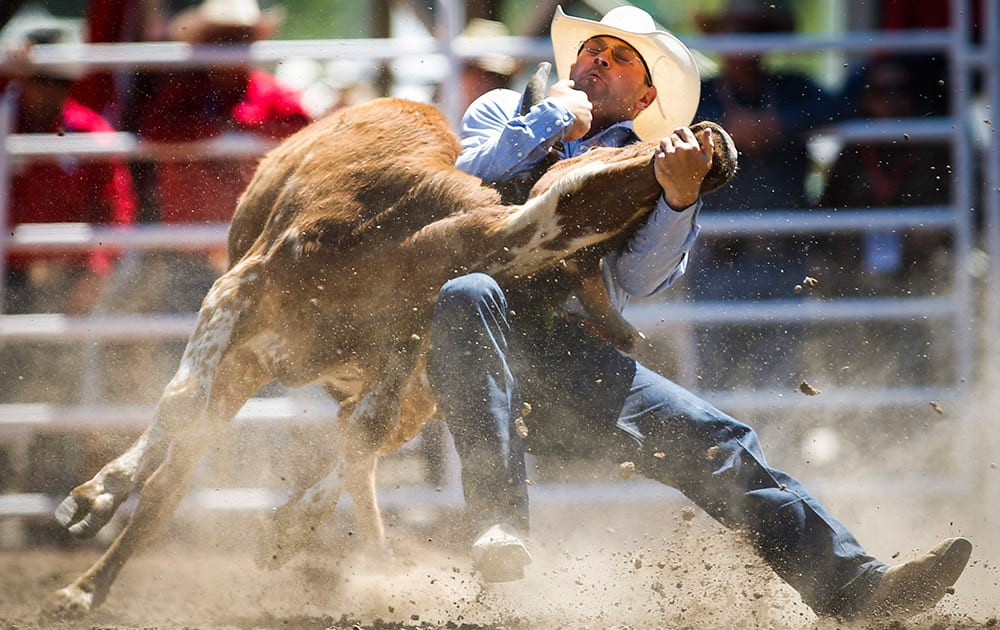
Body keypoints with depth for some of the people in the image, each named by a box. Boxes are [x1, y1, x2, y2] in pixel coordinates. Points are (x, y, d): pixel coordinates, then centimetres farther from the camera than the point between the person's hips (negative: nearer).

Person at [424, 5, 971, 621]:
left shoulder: (641, 171, 22)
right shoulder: (504, 111, 22)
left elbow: (638, 279, 2)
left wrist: (681, 198, -15)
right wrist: (555, 117, 5)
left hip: (574, 356, 2)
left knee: (716, 440, -17)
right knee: (470, 295, -39)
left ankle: (855, 587, -27)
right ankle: (499, 520, -45)